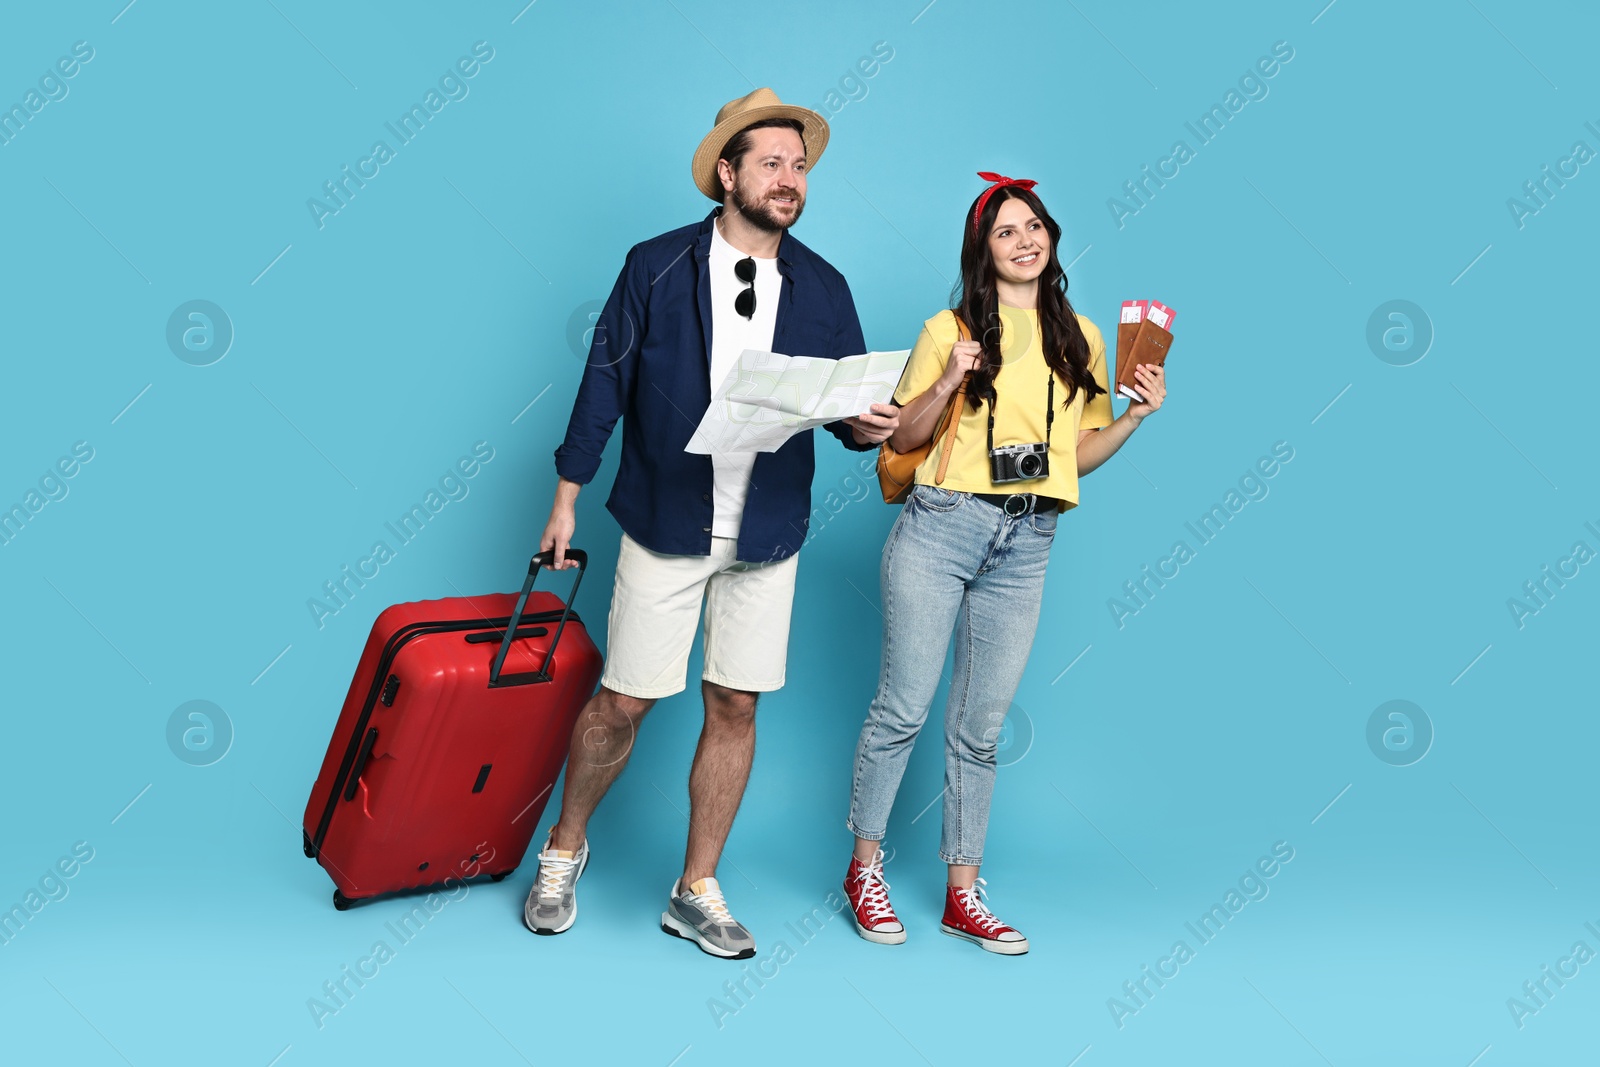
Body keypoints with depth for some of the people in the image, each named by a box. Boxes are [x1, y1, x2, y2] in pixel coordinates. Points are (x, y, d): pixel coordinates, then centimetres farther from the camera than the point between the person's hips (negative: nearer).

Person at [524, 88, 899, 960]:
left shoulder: (822, 288, 5)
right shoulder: (657, 267, -2)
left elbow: (848, 402, 7)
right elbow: (605, 381, 0)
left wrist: (869, 425, -17)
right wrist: (567, 496, 1)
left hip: (768, 536, 3)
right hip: (664, 526, -2)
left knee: (735, 708, 7)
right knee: (622, 702, 2)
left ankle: (697, 891, 23)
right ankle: (564, 849, 28)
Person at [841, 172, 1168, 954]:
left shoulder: (1080, 338, 13)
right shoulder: (950, 330, 3)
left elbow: (1081, 454, 15)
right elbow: (902, 439, 2)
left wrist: (1137, 415, 0)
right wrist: (948, 382, -13)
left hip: (1025, 544, 3)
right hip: (941, 528, -3)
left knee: (981, 727, 9)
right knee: (904, 708, 0)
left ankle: (963, 895, 19)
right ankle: (864, 868, 18)